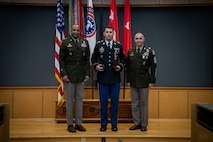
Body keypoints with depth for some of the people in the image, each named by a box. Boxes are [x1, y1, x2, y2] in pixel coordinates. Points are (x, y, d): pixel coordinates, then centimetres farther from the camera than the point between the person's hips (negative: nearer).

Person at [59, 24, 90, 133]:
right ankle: (70, 124, 11)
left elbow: (87, 59, 9)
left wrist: (87, 73, 2)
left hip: (81, 76, 3)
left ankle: (78, 123, 15)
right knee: (69, 100, 2)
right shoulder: (65, 42, 0)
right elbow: (61, 60, -2)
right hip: (69, 76, -3)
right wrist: (63, 74, -10)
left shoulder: (85, 42, 9)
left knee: (79, 99, 7)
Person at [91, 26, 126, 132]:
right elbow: (93, 58, 10)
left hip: (115, 78, 1)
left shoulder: (118, 46, 6)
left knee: (115, 101, 5)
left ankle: (114, 124, 17)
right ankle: (103, 124, 16)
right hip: (103, 78, -1)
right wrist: (96, 66, -8)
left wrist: (120, 66, -5)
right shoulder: (98, 45, 4)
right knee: (103, 102, 4)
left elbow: (123, 59, 14)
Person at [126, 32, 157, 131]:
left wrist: (151, 81, -8)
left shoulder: (149, 51, -3)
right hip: (133, 82, 4)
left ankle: (144, 124, 13)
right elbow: (128, 67, 11)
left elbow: (153, 67, -5)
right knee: (134, 103, 8)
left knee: (144, 103, 4)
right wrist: (128, 80, 6)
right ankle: (136, 123, 18)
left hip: (144, 82, -4)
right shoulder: (130, 52, 8)